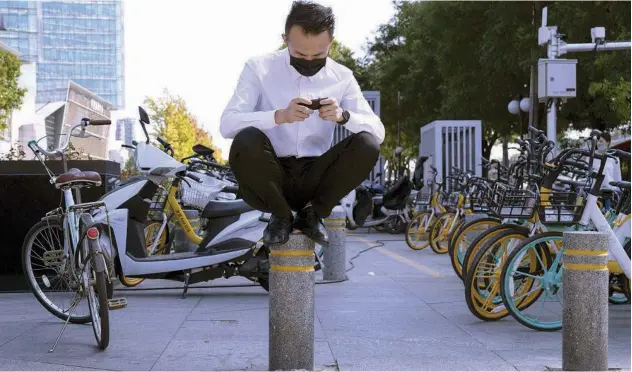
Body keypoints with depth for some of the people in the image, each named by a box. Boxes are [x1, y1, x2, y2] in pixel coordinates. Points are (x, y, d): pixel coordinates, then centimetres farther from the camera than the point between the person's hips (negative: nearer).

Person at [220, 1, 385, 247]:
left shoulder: (342, 77, 3)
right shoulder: (259, 68, -4)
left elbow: (378, 131, -4)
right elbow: (227, 124, -15)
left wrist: (343, 116, -25)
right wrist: (279, 116, -31)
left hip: (314, 178, 2)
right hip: (268, 178, -2)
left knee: (367, 144, -23)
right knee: (246, 141, -33)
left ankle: (313, 212, -4)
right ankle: (281, 214, -8)